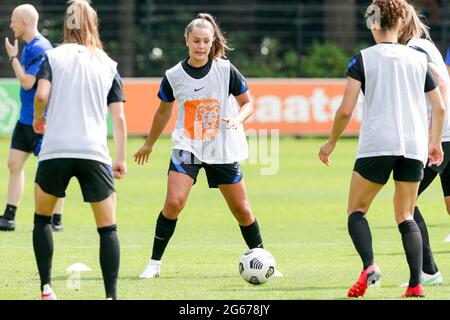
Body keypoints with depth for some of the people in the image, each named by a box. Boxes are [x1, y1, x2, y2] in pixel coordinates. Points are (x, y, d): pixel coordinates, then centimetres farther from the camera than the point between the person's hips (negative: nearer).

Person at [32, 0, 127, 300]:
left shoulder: (53, 56, 7)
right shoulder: (108, 65, 11)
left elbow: (41, 95, -9)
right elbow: (119, 117, 6)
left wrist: (38, 119, 12)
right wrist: (121, 158, 13)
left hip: (55, 151, 0)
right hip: (94, 152, 0)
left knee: (42, 217, 20)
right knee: (108, 227, 6)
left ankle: (46, 288, 10)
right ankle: (112, 294, -5)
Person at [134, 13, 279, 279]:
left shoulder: (226, 70, -7)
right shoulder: (173, 76, -3)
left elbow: (248, 104, 2)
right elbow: (164, 111, 14)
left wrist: (237, 119, -20)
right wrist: (149, 144, 23)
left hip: (223, 150, 0)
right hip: (187, 148, 0)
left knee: (242, 210, 5)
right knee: (173, 203, -18)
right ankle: (155, 263, -7)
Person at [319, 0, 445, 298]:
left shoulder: (363, 60, -1)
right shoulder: (419, 59, 10)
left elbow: (346, 110, -5)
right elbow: (439, 107, 12)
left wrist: (331, 142, 10)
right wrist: (435, 143, 27)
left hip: (376, 145, -3)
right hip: (414, 146, 3)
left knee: (357, 210, 8)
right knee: (406, 216, 12)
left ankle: (369, 265, -18)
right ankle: (416, 283, -2)